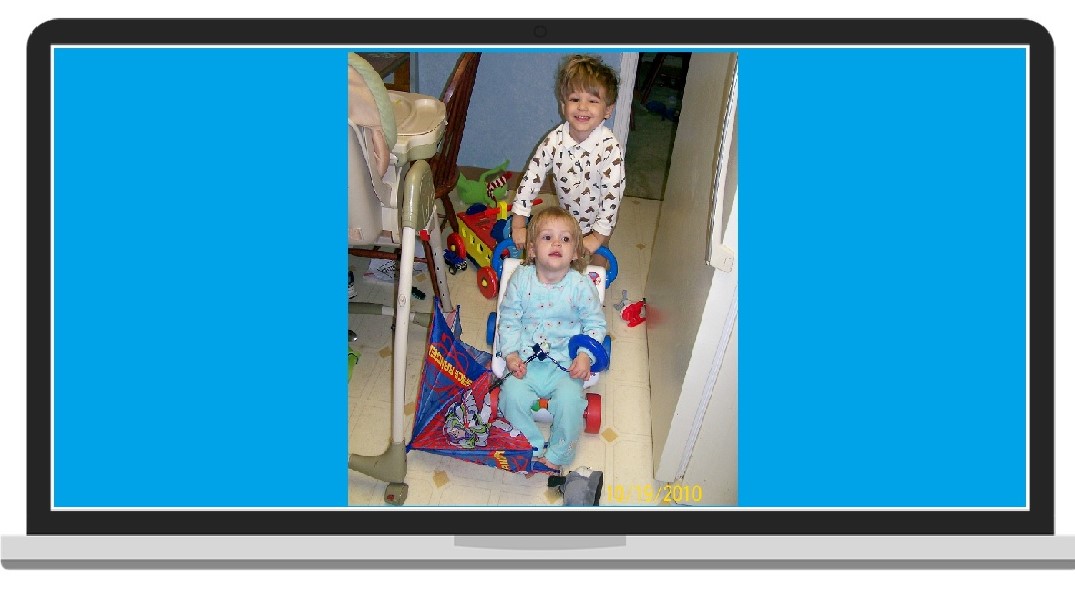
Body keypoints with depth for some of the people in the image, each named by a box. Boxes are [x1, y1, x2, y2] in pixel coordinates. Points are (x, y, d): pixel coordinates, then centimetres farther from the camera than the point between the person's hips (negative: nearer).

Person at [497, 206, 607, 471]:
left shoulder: (581, 285, -8)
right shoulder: (520, 278, -4)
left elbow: (595, 324, 0)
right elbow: (509, 319, 2)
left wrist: (585, 355, -14)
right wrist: (511, 353, -10)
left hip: (566, 362, -1)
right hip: (526, 360, 1)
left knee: (569, 401, -23)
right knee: (512, 394, -21)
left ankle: (557, 454, 3)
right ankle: (534, 448, 2)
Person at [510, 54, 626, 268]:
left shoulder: (610, 147, -31)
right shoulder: (555, 140, -21)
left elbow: (613, 193, -28)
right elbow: (531, 178, -16)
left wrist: (598, 236, -26)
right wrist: (518, 223, -18)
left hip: (598, 221, -3)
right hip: (566, 218, 3)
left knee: (597, 262, 16)